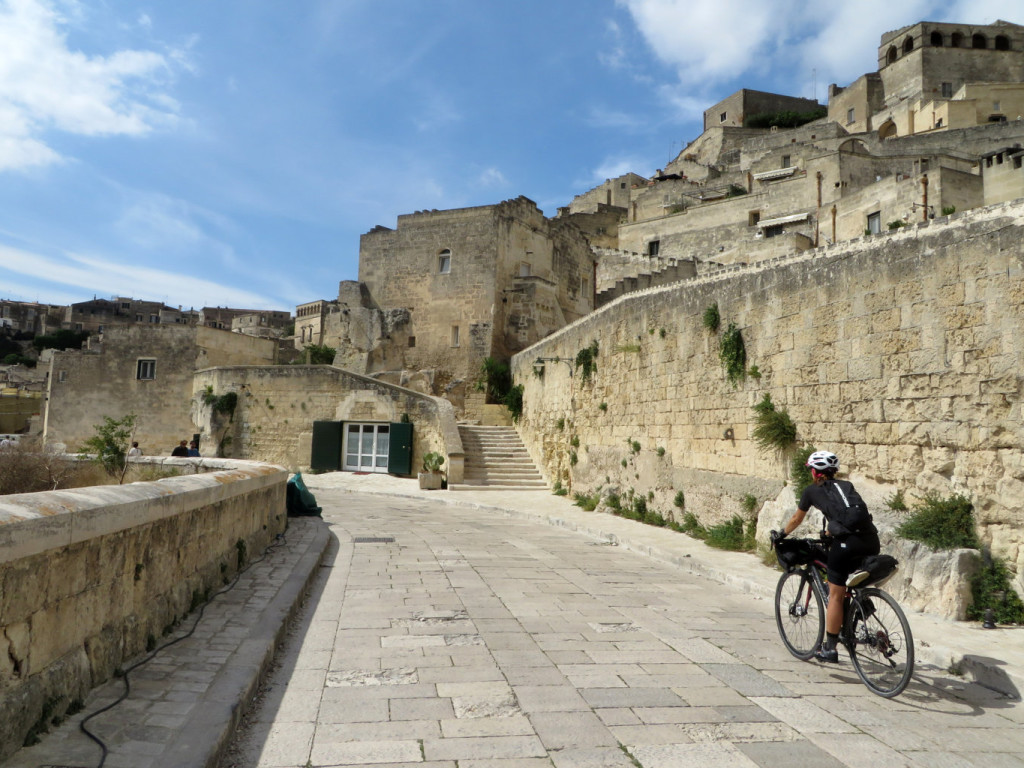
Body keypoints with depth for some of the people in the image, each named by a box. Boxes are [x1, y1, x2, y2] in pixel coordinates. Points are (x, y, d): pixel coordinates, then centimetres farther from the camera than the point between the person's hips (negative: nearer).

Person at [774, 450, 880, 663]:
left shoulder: (812, 490, 15)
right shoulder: (846, 486, 26)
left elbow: (796, 520, 28)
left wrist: (780, 534, 45)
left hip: (846, 542, -5)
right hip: (871, 541, 5)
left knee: (835, 596, 6)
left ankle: (829, 649, 11)